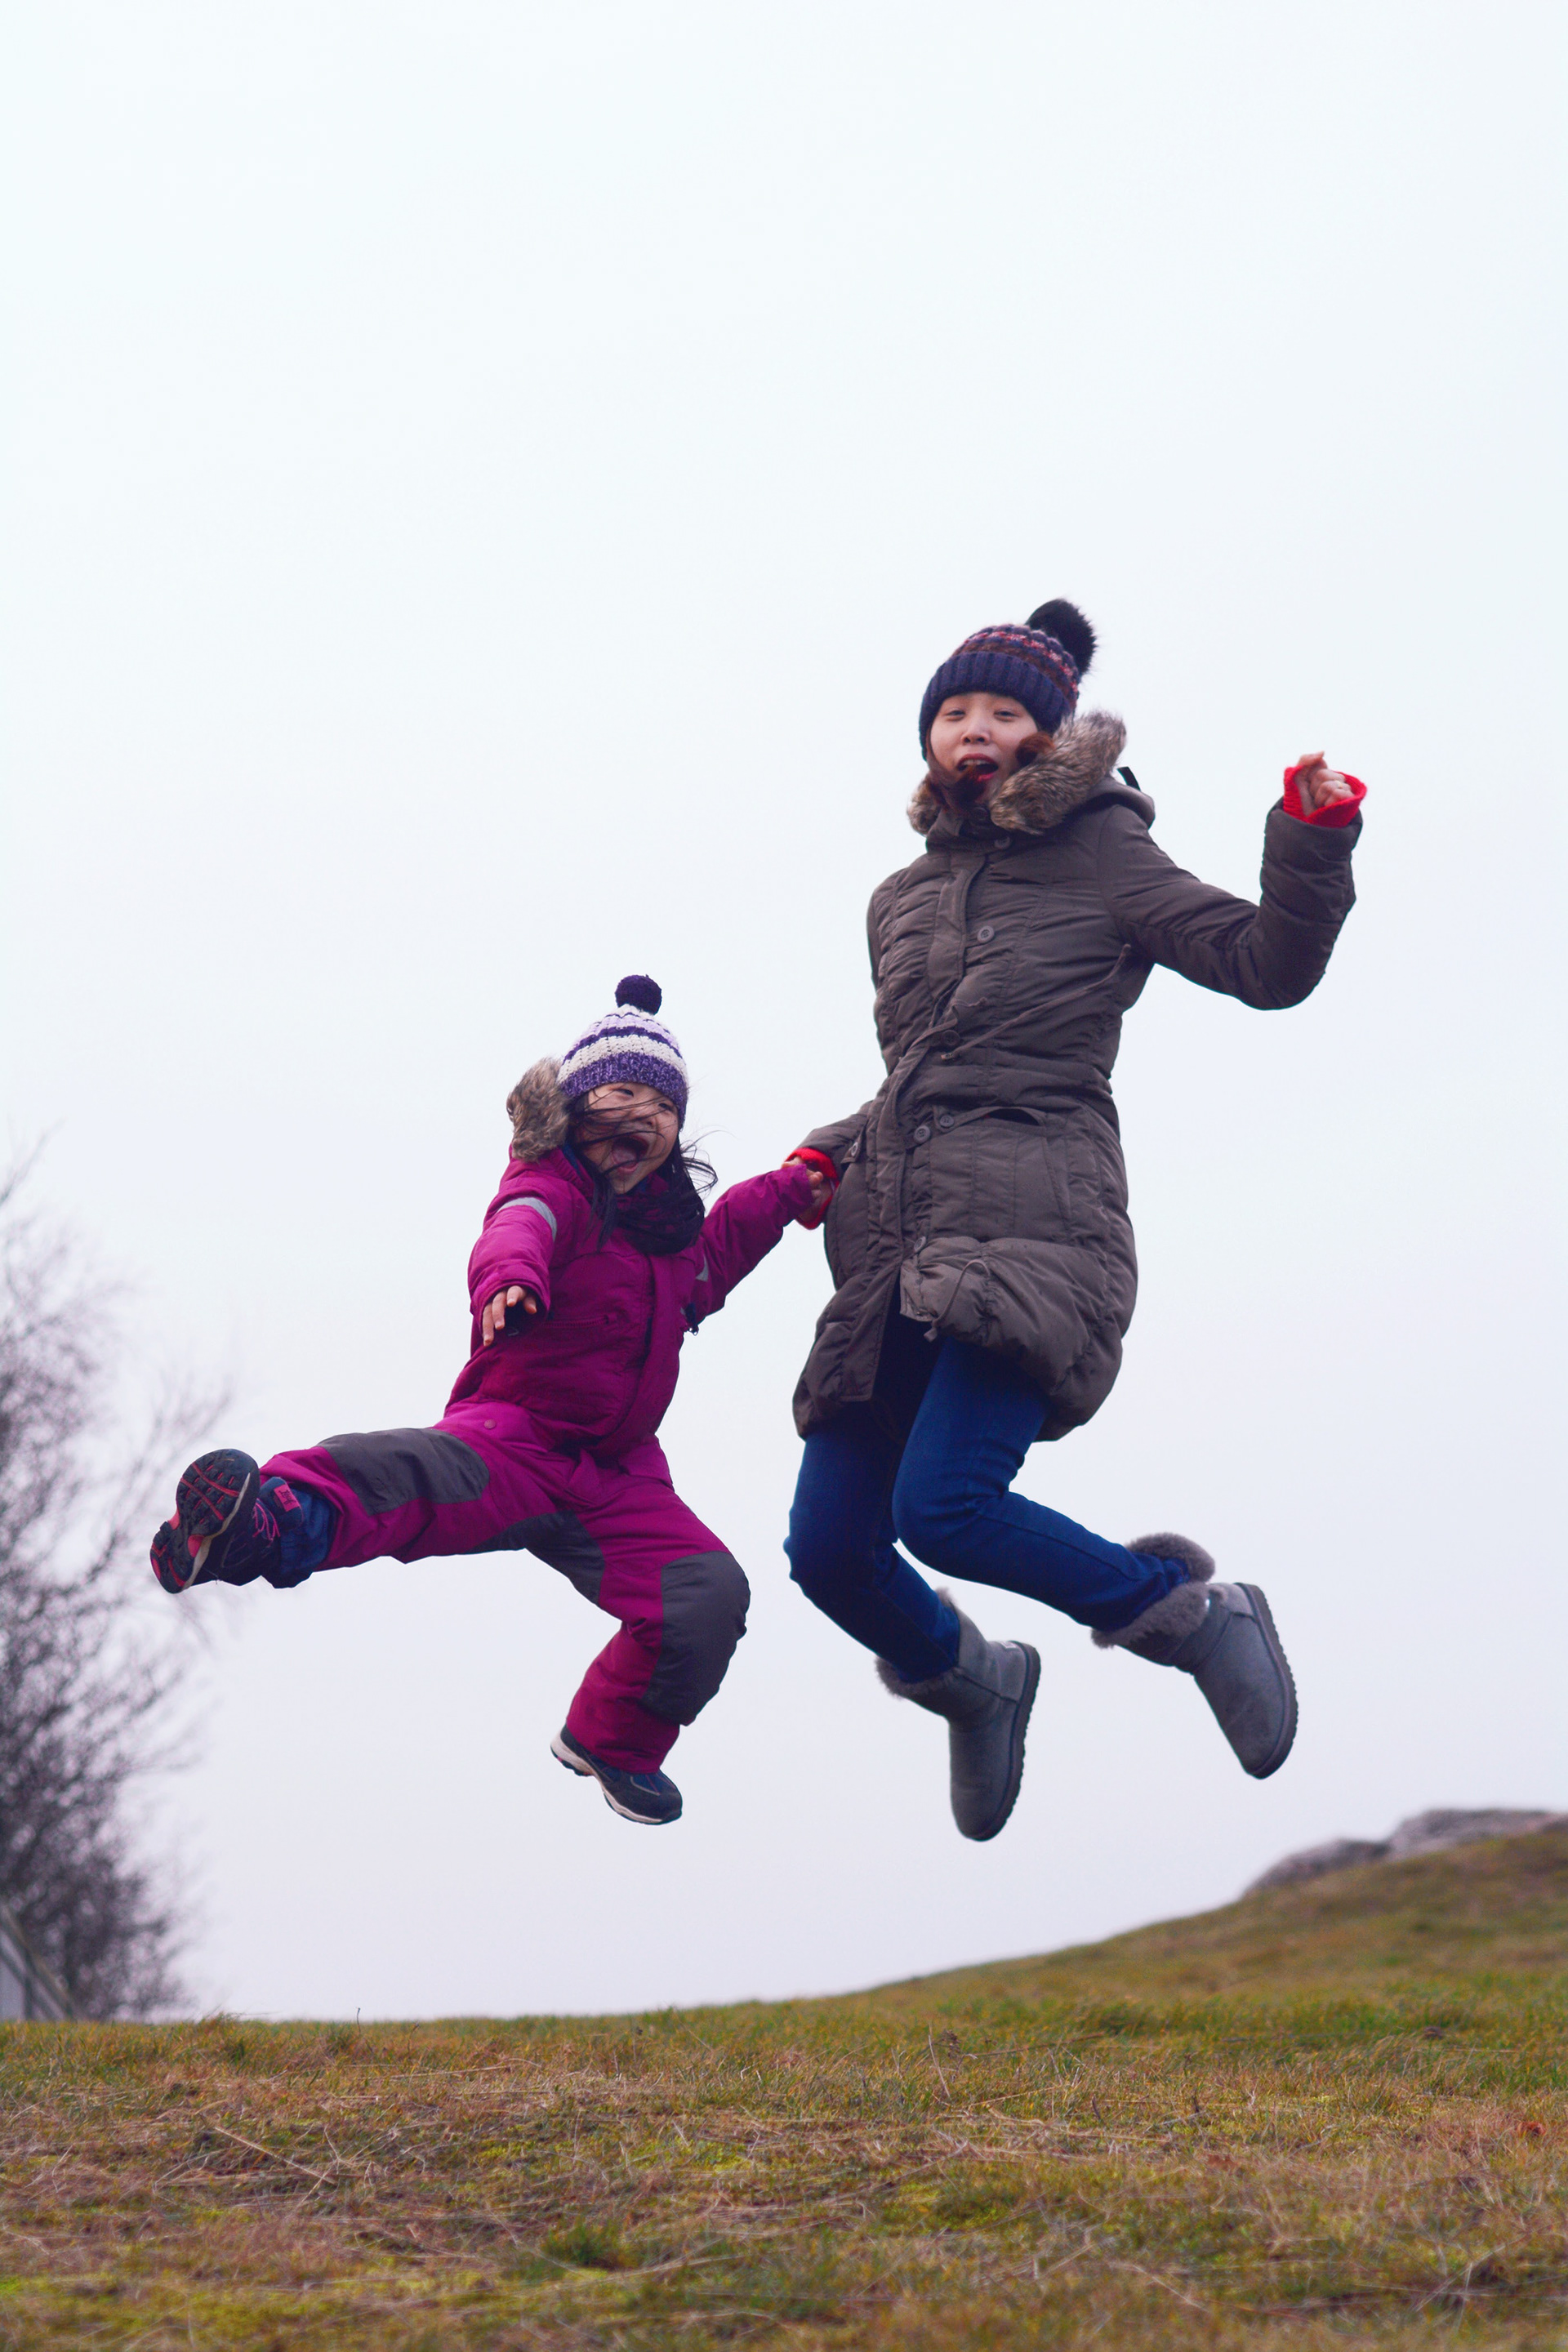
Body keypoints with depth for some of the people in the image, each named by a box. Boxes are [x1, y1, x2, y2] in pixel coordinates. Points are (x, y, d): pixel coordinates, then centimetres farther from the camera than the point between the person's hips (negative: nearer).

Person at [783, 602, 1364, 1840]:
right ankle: (973, 1683, 29)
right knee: (828, 1549, -2)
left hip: (1036, 1238, -6)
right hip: (898, 1249, 6)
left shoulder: (1103, 864, 5)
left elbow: (1268, 968, -3)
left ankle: (1187, 1610, -2)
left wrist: (1313, 846, -17)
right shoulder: (903, 900, 21)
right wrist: (835, 1153, 19)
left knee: (945, 1506, -26)